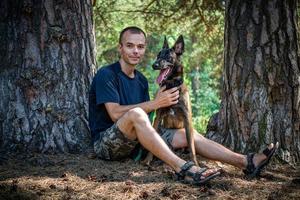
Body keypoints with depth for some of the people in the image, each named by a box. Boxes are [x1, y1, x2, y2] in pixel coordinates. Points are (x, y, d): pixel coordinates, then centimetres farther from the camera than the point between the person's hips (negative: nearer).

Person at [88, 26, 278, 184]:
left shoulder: (141, 80, 15)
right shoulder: (107, 75, -9)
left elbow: (145, 120, 8)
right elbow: (115, 113, -21)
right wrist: (155, 103, -21)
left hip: (136, 140, 7)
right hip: (106, 141, -7)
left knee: (187, 135, -5)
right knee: (135, 113, -37)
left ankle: (246, 162, -8)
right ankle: (182, 168, -45)